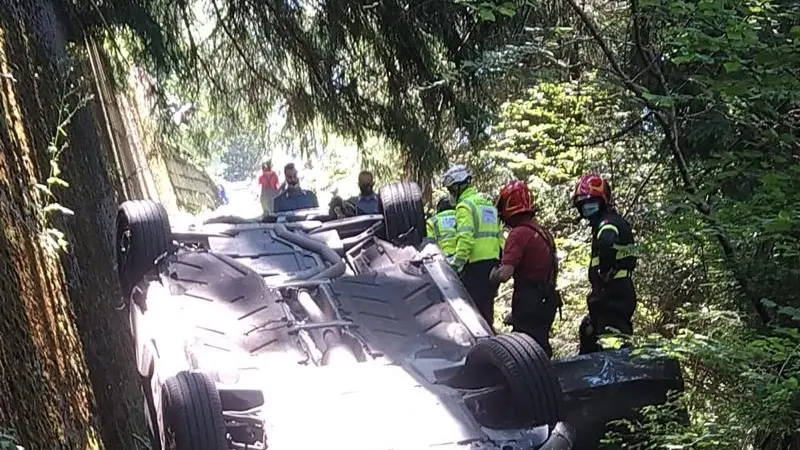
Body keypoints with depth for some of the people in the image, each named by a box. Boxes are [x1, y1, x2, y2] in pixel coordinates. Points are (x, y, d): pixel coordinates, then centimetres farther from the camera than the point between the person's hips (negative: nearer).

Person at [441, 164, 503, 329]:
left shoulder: (465, 206, -6)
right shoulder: (489, 205, 20)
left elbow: (465, 239, -19)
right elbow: (500, 237, 19)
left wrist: (455, 264, -20)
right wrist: (500, 264, 20)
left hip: (476, 266, -9)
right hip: (494, 263, 9)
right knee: (486, 312, 14)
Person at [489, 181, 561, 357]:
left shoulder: (519, 234, -15)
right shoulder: (544, 232, 13)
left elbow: (505, 273, -25)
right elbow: (554, 267, 22)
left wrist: (493, 274, -5)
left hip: (528, 302, -9)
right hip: (548, 300, 9)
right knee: (541, 348, 17)